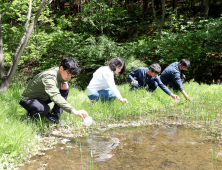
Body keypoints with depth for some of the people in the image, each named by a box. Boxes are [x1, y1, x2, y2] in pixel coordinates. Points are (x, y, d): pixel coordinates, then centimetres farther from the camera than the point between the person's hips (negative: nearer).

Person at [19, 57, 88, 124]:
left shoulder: (61, 73, -8)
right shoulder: (49, 77, -35)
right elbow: (55, 97, -49)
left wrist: (65, 83, -13)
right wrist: (74, 111, -59)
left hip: (43, 98, 9)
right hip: (28, 99, -9)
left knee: (66, 89, -6)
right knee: (45, 109, -39)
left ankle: (53, 115, -8)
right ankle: (31, 114, -5)